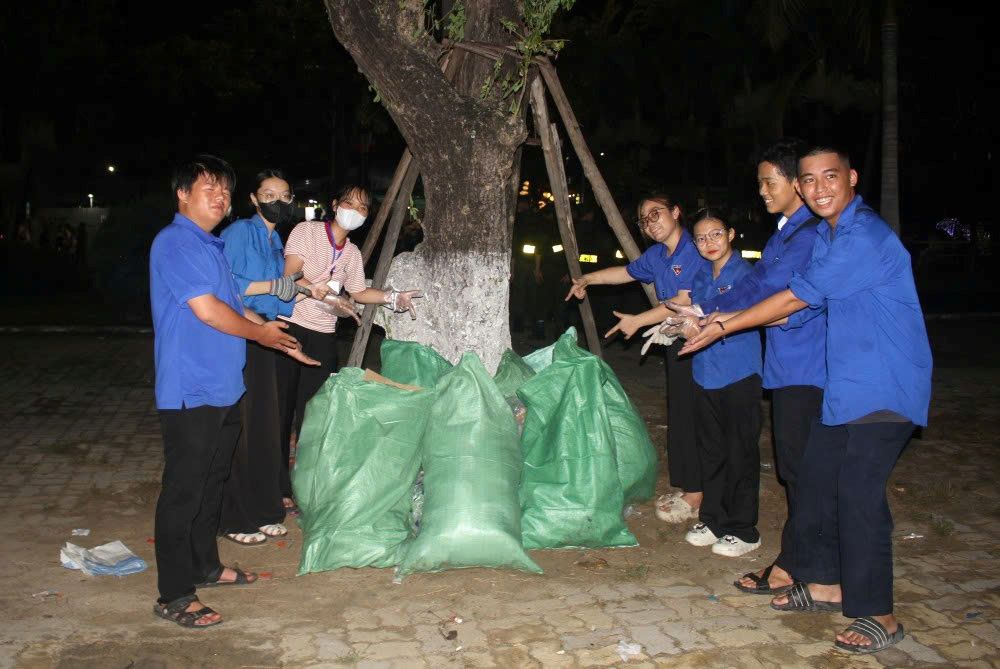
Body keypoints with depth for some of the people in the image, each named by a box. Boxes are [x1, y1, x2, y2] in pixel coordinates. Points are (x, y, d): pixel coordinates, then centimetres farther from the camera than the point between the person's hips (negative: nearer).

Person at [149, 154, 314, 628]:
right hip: (190, 391, -9)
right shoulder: (175, 242, -13)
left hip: (223, 388, 9)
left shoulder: (211, 246, 15)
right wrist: (261, 332, -6)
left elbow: (235, 306, 22)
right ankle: (174, 596, 8)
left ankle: (205, 566, 33)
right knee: (183, 490, -2)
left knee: (211, 483, 19)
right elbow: (206, 310, -20)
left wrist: (277, 337, 14)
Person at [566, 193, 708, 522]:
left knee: (693, 418, -6)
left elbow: (685, 302, -20)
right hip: (676, 343, 9)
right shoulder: (656, 255, 12)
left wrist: (638, 320, -14)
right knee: (679, 416, 13)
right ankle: (686, 487, 23)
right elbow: (628, 272, 31)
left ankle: (695, 495, 4)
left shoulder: (695, 251, -16)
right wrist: (588, 279, 24)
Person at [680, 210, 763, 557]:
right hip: (705, 373, 7)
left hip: (740, 375, -7)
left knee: (741, 454, 1)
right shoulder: (700, 277, 13)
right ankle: (713, 519, 25)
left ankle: (743, 530, 10)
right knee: (711, 452, 13)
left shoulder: (744, 272, -7)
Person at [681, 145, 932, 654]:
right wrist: (727, 321, 6)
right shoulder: (826, 236, 14)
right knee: (816, 483, 13)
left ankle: (879, 616, 6)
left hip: (882, 389, -10)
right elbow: (803, 308, 15)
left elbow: (799, 296, -18)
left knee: (858, 495, -9)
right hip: (845, 388, 10)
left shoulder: (865, 236, -18)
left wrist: (724, 327, -10)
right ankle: (824, 584, 29)